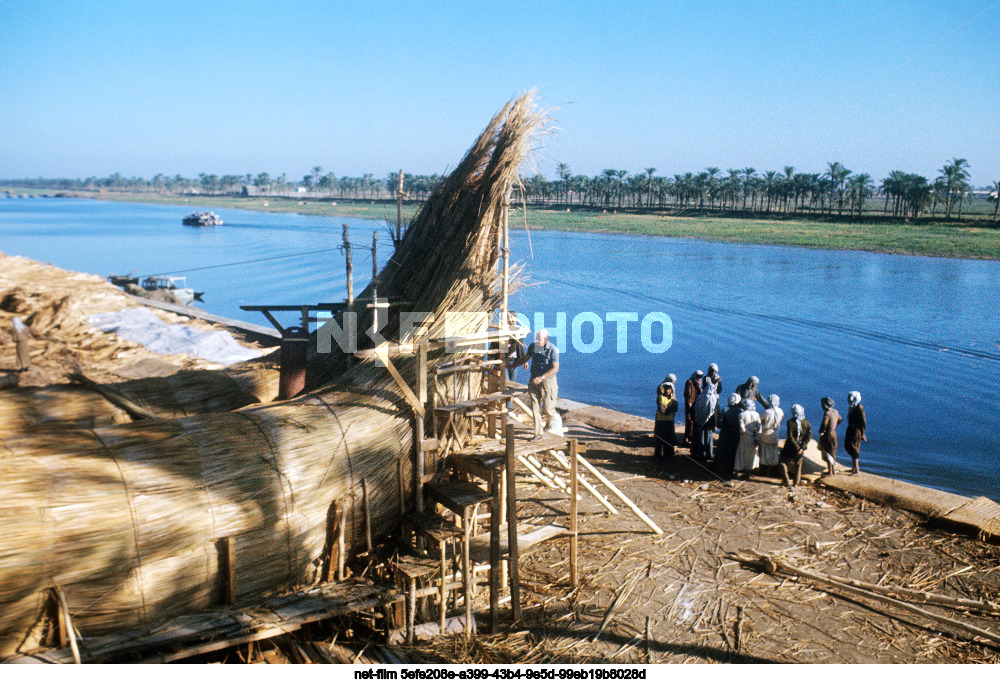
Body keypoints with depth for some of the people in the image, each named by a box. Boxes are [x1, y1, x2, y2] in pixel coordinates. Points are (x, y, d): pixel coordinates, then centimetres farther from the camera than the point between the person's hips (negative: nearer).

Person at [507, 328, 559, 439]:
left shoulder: (552, 350, -16)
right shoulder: (532, 346, 0)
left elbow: (555, 368, -17)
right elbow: (525, 358, 17)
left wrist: (541, 378, -25)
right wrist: (512, 365, 17)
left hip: (548, 381, -4)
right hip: (534, 381, 5)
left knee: (547, 408, -1)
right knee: (535, 407, 0)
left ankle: (548, 423, 33)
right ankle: (538, 433, 7)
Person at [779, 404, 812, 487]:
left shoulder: (791, 422, -17)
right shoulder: (806, 423, -5)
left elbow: (790, 437, -20)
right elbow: (809, 436, -7)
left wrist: (797, 447, -13)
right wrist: (803, 447, -9)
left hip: (790, 446, -4)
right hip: (801, 447, 4)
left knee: (783, 462, 13)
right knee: (798, 464, 18)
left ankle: (786, 481, 10)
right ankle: (796, 482, 21)